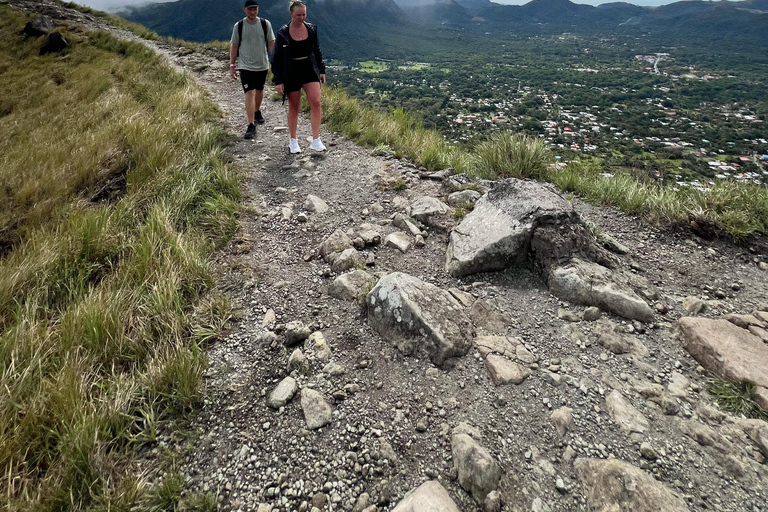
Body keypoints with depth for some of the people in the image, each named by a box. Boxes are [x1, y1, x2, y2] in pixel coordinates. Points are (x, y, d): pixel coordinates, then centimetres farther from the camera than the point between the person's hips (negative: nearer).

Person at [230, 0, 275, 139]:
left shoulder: (265, 24, 0)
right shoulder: (239, 26, -2)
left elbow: (271, 43, 4)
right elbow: (234, 46, 3)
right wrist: (232, 65, 0)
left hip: (262, 65, 2)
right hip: (245, 66, -2)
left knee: (259, 91, 18)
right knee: (249, 93, -12)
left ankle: (257, 111, 46)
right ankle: (251, 126, -14)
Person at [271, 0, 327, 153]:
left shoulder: (311, 29, 3)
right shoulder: (283, 33, -7)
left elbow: (317, 51, 14)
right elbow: (276, 58, -5)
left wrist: (321, 70, 11)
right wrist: (278, 80, -9)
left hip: (309, 69, 2)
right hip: (291, 73, -2)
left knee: (316, 102, -14)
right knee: (294, 107, 6)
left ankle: (316, 141, -10)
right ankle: (293, 141, 21)